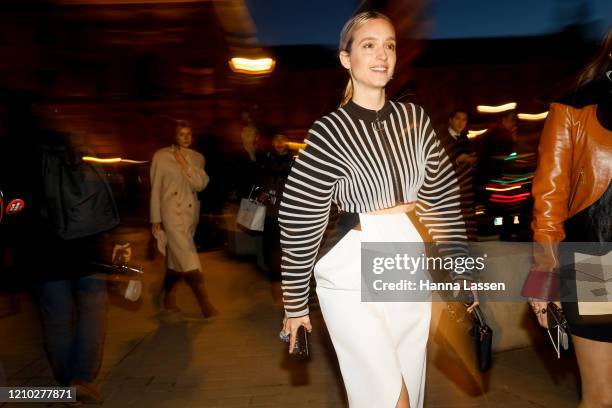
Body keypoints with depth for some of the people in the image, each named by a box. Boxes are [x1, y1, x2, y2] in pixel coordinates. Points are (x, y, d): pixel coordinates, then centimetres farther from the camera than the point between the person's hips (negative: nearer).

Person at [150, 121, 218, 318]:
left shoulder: (197, 158, 9)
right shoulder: (161, 156, -2)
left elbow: (201, 184, -2)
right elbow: (155, 188, -2)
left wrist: (185, 163, -11)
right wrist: (155, 218, -3)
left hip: (191, 213, 5)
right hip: (172, 212, -5)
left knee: (177, 258, 14)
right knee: (189, 261, -11)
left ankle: (169, 300, 29)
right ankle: (205, 305, -6)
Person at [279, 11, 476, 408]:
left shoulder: (416, 119, 3)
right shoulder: (330, 131, -12)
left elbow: (443, 199, 9)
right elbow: (299, 223, -10)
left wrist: (458, 268, 9)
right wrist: (296, 303, -5)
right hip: (354, 277, -5)